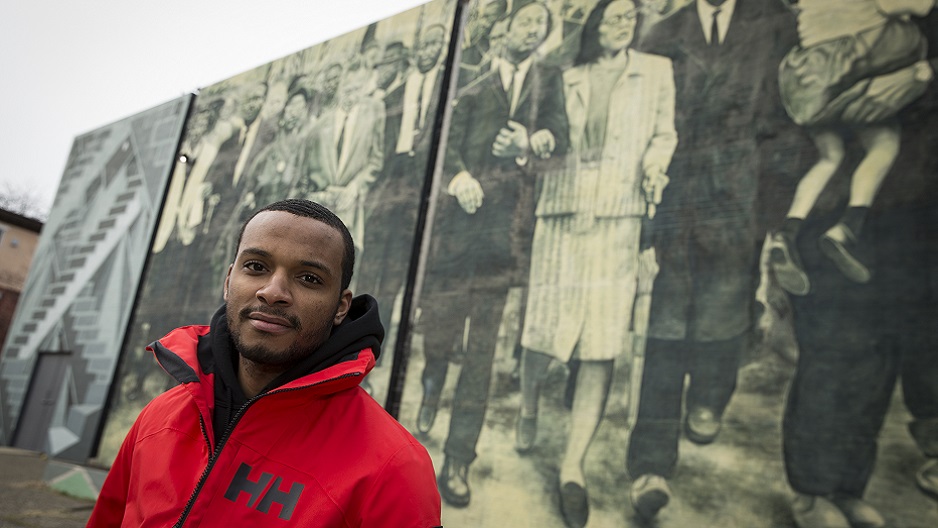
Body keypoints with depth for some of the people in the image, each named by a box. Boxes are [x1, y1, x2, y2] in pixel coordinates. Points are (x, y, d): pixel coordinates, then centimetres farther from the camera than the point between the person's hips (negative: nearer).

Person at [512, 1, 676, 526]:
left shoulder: (656, 70, 16)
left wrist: (654, 167, -6)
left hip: (619, 215, 0)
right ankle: (529, 405, 33)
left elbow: (664, 134, 14)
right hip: (562, 211, 1)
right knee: (544, 326, 1)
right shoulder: (565, 76, 16)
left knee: (603, 342, -7)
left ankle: (573, 465, 0)